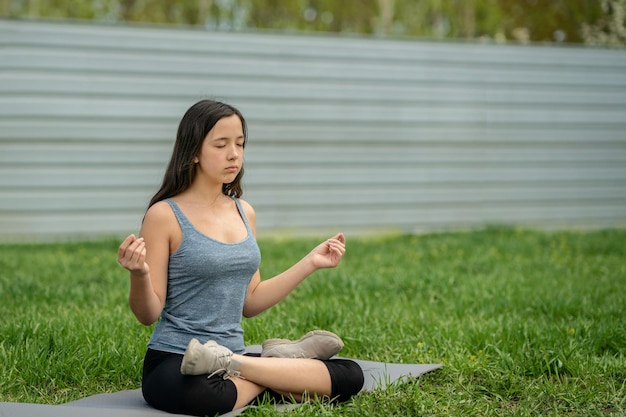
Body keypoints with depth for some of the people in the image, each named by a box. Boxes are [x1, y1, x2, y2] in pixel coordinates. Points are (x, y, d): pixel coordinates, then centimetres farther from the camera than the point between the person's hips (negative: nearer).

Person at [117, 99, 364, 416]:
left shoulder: (245, 214, 11)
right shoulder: (165, 216, -8)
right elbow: (148, 314, -8)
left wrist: (310, 263, 13)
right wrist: (139, 274, -28)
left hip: (233, 352, 5)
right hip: (175, 364, -5)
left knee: (349, 376, -12)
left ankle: (229, 364, -8)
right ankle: (280, 360, -15)